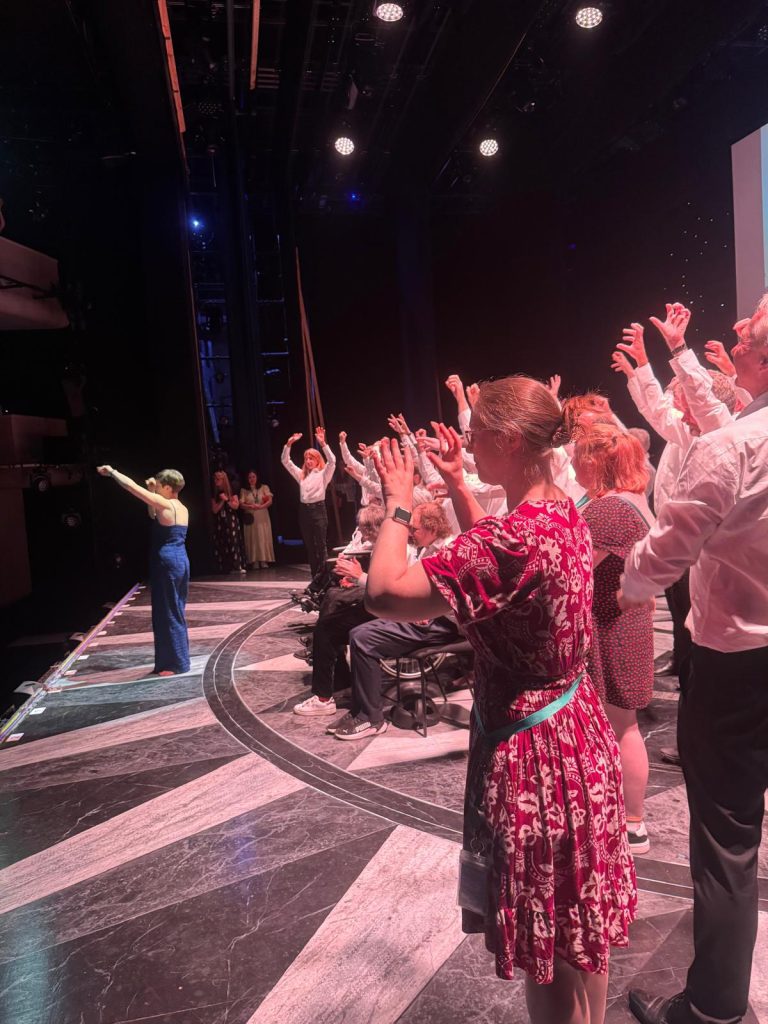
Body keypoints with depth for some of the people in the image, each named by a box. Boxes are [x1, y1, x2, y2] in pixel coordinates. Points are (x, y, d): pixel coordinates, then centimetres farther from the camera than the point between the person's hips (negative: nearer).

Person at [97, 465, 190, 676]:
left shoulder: (165, 504, -12)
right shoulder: (182, 509, 12)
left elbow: (132, 487, -9)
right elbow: (154, 517, 25)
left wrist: (112, 472, 4)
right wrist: (152, 492, 16)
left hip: (167, 564, -9)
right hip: (181, 562, 9)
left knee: (168, 614, 0)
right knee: (175, 614, 15)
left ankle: (176, 664, 5)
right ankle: (176, 660, 22)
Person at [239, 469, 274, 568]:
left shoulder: (264, 488, 6)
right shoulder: (244, 490, 7)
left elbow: (270, 501, -4)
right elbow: (241, 504, -2)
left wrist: (261, 506, -20)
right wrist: (251, 506, -21)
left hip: (262, 517, 0)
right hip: (250, 518, 0)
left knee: (264, 538, -3)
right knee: (252, 539, -2)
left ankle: (264, 561, -2)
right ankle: (253, 561, -1)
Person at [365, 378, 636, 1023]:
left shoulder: (517, 535, -30)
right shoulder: (565, 514, -1)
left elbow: (385, 595, -30)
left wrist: (399, 504, -16)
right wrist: (458, 489, 12)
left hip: (532, 751, -9)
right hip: (581, 737, 9)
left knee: (552, 958, 14)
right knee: (580, 934, 28)